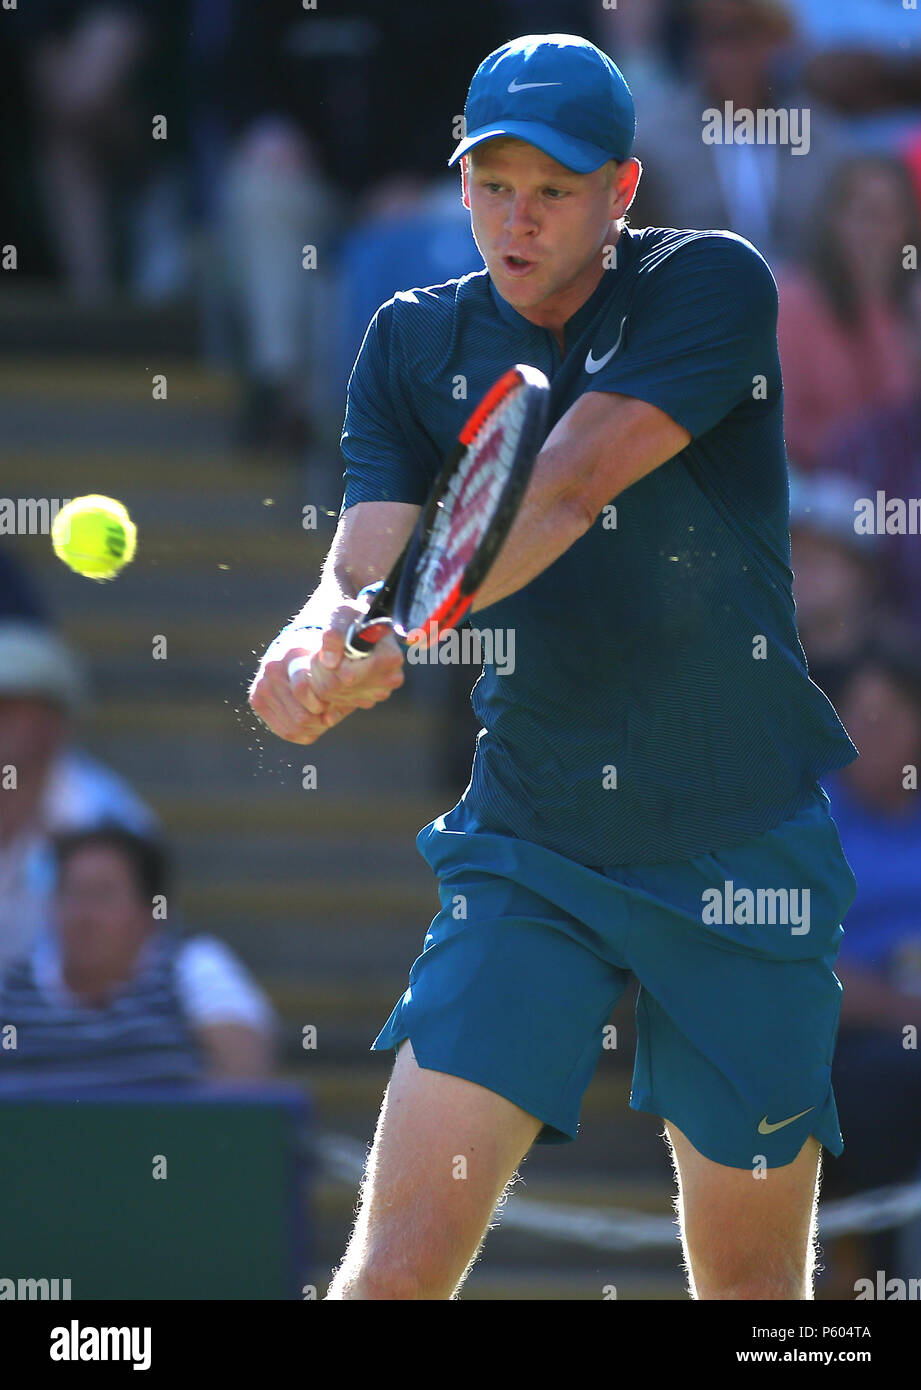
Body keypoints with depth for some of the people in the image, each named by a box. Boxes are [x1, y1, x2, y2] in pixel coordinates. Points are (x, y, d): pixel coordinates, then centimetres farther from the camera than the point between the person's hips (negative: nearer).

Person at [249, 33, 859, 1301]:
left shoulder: (712, 286, -9)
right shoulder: (417, 342, 3)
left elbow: (569, 486, -24)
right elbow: (365, 557, -7)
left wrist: (396, 628, -38)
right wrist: (318, 637, -32)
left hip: (744, 853, -2)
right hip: (527, 850, 2)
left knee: (752, 1283, 5)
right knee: (400, 1257, -13)